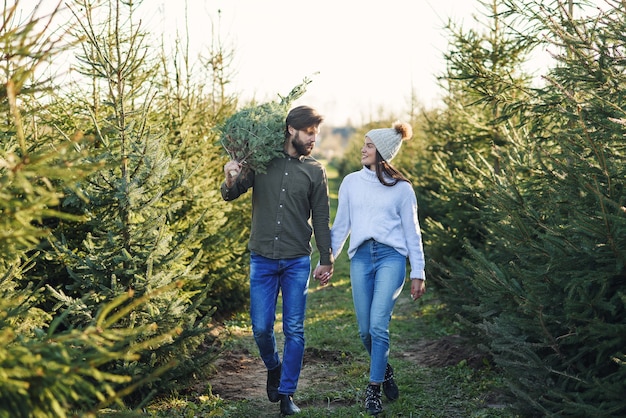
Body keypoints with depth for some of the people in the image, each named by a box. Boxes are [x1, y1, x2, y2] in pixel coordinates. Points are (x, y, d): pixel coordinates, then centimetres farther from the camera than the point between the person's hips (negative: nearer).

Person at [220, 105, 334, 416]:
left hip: (297, 262, 0)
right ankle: (273, 368, 32)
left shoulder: (315, 171, 3)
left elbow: (321, 219, 7)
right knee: (261, 328, 1)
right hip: (262, 259, 0)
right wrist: (230, 181, -21)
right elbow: (230, 195, 2)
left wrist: (326, 260, 6)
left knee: (294, 330, 1)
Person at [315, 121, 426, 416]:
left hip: (391, 257, -3)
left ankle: (373, 389, -2)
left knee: (378, 325, -15)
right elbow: (340, 226, 15)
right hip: (360, 258, 3)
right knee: (365, 330, 3)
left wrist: (418, 273, 5)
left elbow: (412, 232, 8)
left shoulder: (402, 188, 5)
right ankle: (385, 371, 30)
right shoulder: (351, 182, 11)